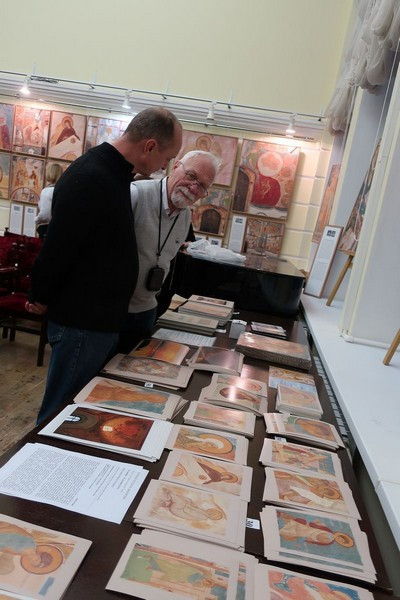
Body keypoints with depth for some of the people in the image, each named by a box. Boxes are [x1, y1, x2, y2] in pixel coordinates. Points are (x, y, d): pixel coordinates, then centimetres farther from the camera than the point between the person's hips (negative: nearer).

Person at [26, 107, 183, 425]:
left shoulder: (114, 172, 9)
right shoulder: (90, 178, -23)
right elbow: (56, 248, -22)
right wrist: (40, 300, -7)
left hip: (103, 319, 10)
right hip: (81, 322, -9)